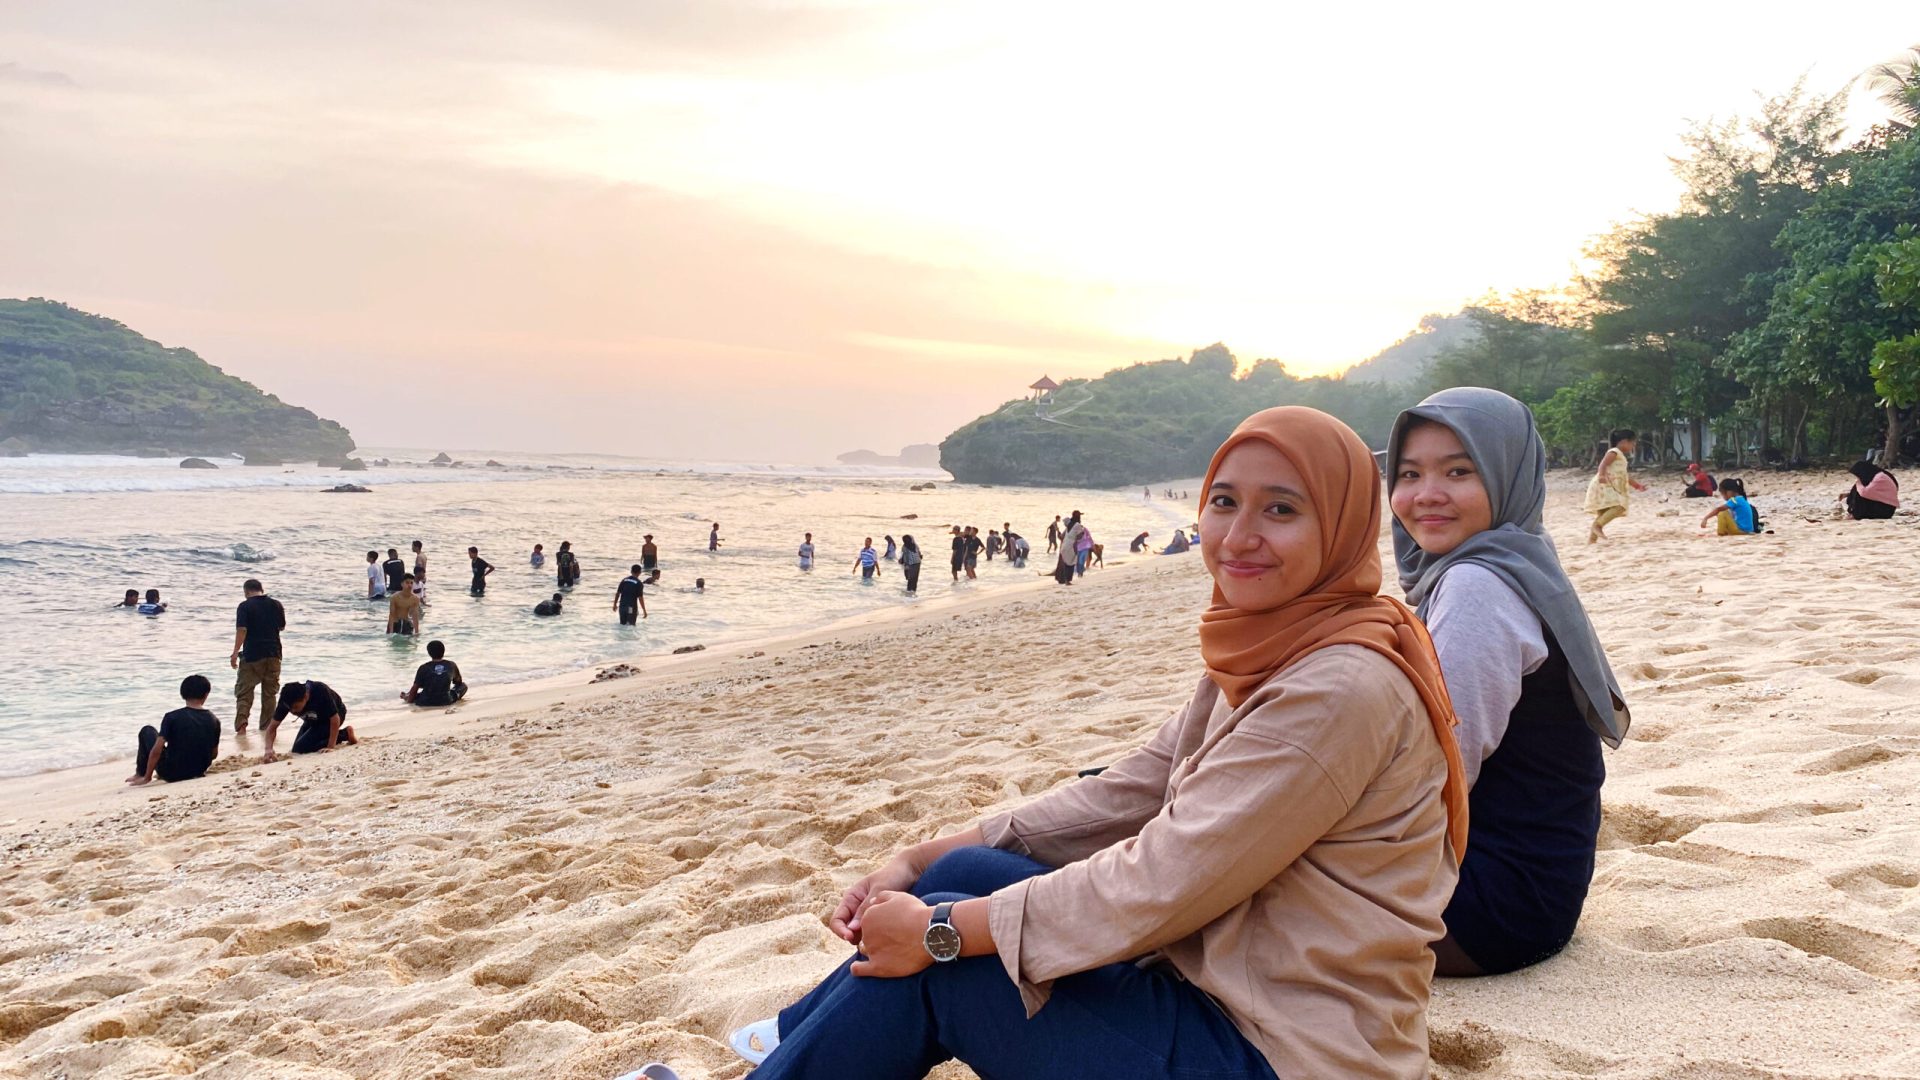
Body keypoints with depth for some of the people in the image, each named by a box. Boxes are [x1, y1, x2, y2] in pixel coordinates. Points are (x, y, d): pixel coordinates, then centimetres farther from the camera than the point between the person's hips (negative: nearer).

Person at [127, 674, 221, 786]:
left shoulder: (172, 717, -16)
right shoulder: (214, 721, -6)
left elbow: (156, 751, -18)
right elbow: (214, 754, 5)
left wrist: (147, 778, -8)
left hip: (172, 774, -4)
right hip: (198, 772, 4)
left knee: (147, 731, 15)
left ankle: (140, 774, 23)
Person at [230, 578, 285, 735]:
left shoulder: (245, 606, -7)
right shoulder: (276, 604, 5)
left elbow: (242, 630, -15)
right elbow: (282, 627, 16)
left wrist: (235, 653, -13)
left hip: (252, 654, -4)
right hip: (273, 653, 4)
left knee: (244, 691, 2)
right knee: (270, 692, 12)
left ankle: (241, 723, -15)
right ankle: (267, 726, 15)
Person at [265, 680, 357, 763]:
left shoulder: (320, 691, -40)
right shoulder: (287, 701, -26)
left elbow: (335, 719, -33)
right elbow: (272, 727, -19)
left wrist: (330, 747, -36)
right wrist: (269, 749, -37)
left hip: (332, 715, -6)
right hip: (313, 720, 6)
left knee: (300, 748, -18)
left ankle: (345, 734, -9)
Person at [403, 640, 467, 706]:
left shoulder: (423, 668, -5)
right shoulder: (451, 665, 1)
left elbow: (415, 688, -1)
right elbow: (458, 682, 17)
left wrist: (409, 700, 14)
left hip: (425, 703, 2)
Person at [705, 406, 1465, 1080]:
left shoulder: (1345, 689, -24)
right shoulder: (1266, 656, 5)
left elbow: (1166, 881, -25)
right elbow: (1126, 795, 5)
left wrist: (942, 931, -16)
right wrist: (921, 861, -1)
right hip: (1224, 990, 8)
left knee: (937, 949, -8)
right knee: (965, 876, 3)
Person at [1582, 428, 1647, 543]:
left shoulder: (1621, 457, 25)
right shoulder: (1614, 452, -6)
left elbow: (1624, 476, 34)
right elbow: (1603, 464, -23)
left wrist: (1637, 485, 38)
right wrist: (1601, 475, -42)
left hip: (1610, 488, 11)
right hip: (1604, 486, -11)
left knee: (1603, 513, 10)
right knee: (1618, 506, -24)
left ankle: (1592, 538, 12)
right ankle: (1597, 525, -22)